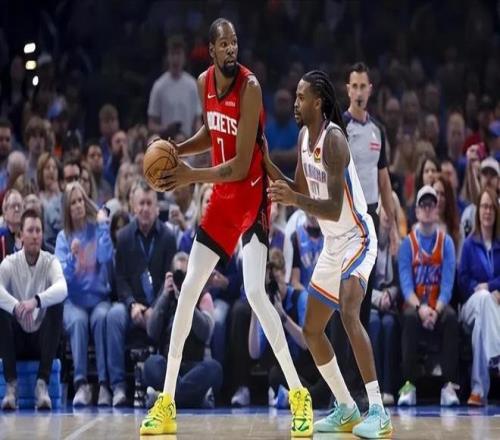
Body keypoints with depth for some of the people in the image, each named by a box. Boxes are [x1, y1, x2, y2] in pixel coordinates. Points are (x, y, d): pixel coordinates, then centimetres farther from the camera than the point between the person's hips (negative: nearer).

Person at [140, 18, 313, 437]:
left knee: (255, 293, -20)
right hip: (222, 197, 7)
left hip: (252, 196, -7)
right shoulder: (204, 82, 1)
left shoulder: (250, 87, -21)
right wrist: (176, 150, 4)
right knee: (188, 289, 5)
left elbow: (240, 166, -23)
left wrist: (191, 176, -23)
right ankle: (167, 401, 12)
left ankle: (299, 394, -8)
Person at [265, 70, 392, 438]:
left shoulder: (334, 139, -22)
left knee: (349, 314, -29)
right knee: (312, 329, 12)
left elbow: (334, 210, -28)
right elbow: (302, 190, 17)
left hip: (356, 238, -10)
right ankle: (346, 410, 23)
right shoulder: (304, 136, 5)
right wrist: (266, 164, 6)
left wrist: (295, 200, -40)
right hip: (333, 244, 10)